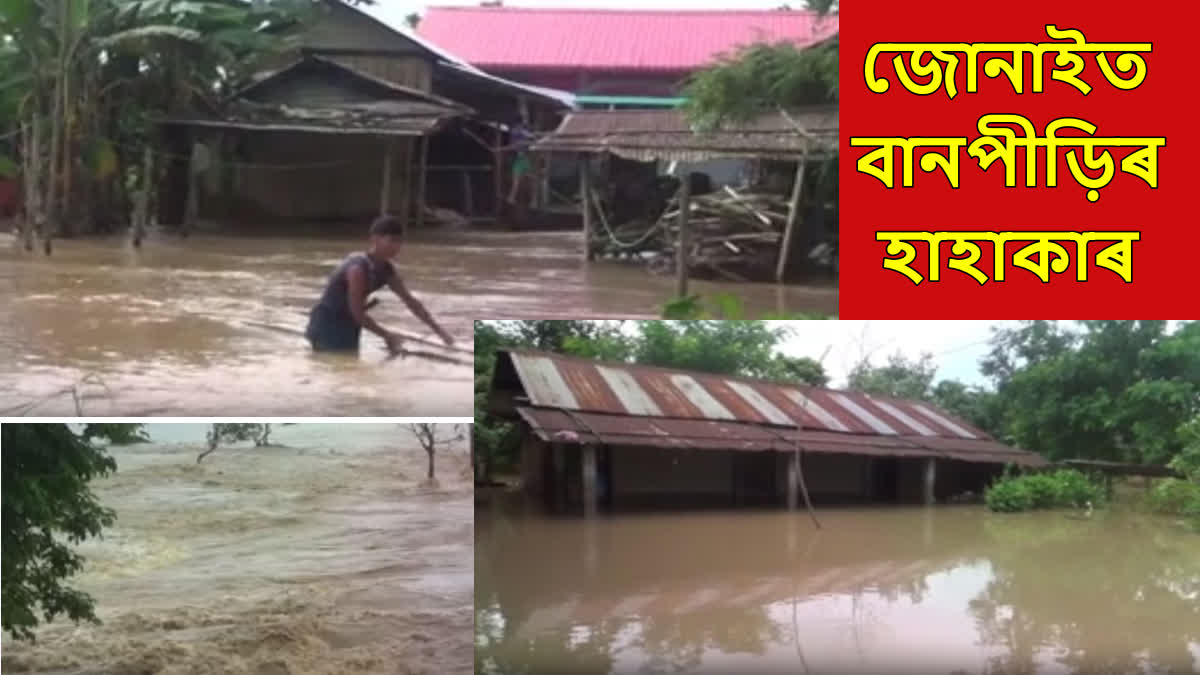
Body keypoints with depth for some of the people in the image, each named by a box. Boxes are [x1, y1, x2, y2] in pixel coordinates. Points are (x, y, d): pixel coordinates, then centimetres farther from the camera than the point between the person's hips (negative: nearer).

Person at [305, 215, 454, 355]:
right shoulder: (358, 268, -28)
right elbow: (357, 313, -26)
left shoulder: (386, 270, -2)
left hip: (347, 325, 9)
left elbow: (411, 301, 3)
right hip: (327, 325, -9)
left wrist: (439, 331, -1)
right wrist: (387, 335, -17)